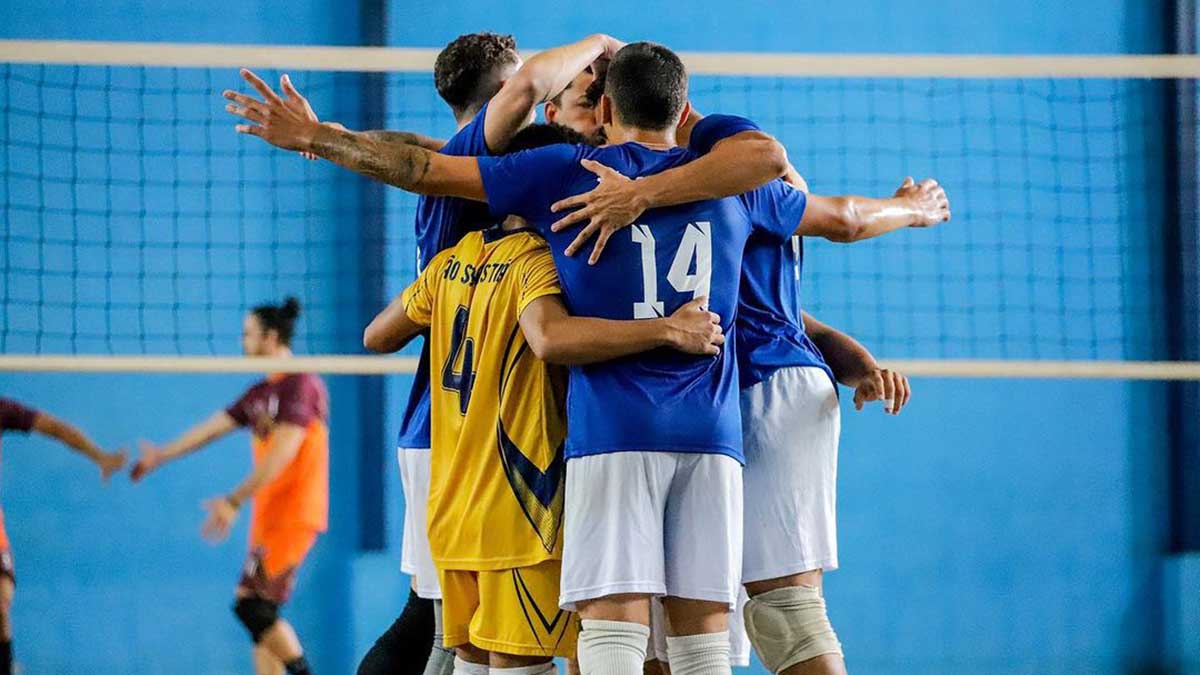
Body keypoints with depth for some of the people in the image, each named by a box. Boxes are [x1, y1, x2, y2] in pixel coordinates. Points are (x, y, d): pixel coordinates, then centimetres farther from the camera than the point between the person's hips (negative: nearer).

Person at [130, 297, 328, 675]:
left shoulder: (302, 385, -12)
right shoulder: (262, 393, 16)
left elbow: (283, 452, -21)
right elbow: (213, 428, 25)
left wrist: (234, 502, -25)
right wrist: (160, 456, 31)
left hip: (294, 514, -9)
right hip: (269, 515, 9)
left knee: (251, 604, -16)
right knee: (259, 614, 5)